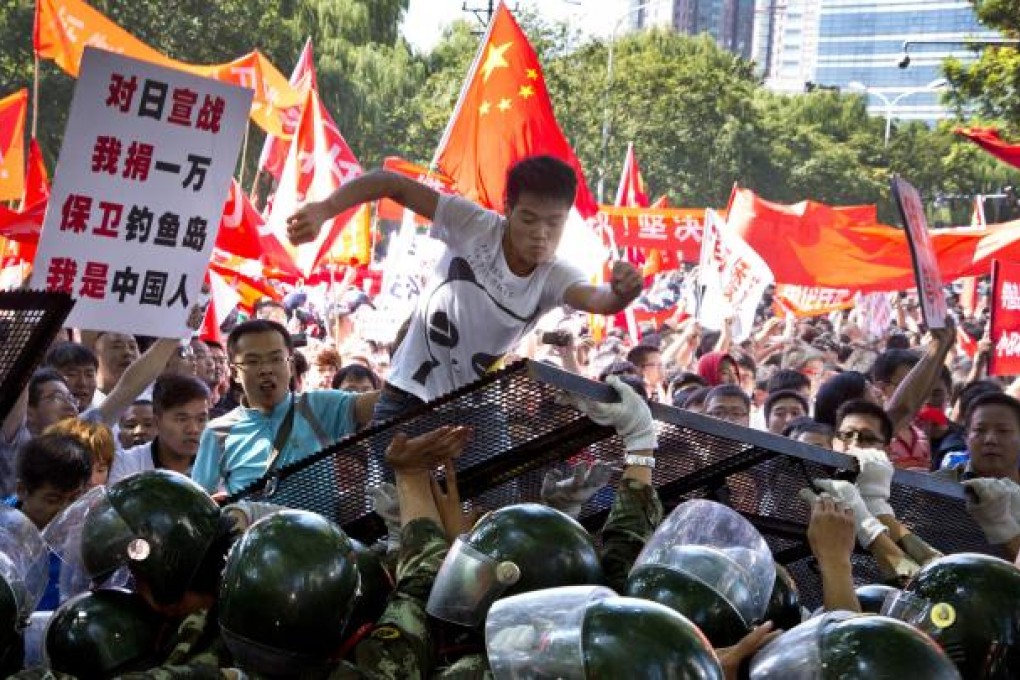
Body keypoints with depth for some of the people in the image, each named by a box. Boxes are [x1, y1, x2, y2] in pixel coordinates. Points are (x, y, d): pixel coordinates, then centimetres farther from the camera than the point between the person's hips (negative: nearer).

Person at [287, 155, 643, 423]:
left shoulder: (554, 277, -14)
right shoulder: (474, 226, -17)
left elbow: (599, 299, -35)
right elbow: (393, 184, -18)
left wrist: (622, 293, -60)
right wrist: (323, 210, -31)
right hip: (409, 397, -2)